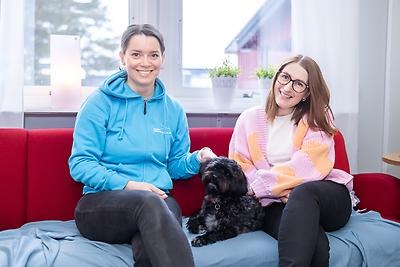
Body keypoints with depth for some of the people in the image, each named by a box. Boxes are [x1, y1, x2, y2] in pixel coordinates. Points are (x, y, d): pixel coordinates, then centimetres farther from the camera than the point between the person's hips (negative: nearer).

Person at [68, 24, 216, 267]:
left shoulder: (173, 110, 13)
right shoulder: (101, 102, 1)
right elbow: (80, 164, -3)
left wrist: (196, 160, -3)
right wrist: (126, 184, -17)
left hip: (160, 202, 2)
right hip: (103, 202, -1)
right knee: (148, 202, -38)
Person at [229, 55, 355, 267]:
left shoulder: (318, 117, 8)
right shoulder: (250, 118, 10)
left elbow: (309, 166, -8)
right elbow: (239, 169, 1)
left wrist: (257, 185, -15)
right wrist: (283, 193, -14)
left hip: (326, 197, 1)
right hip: (276, 204, -1)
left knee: (303, 193, -36)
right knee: (314, 244, -34)